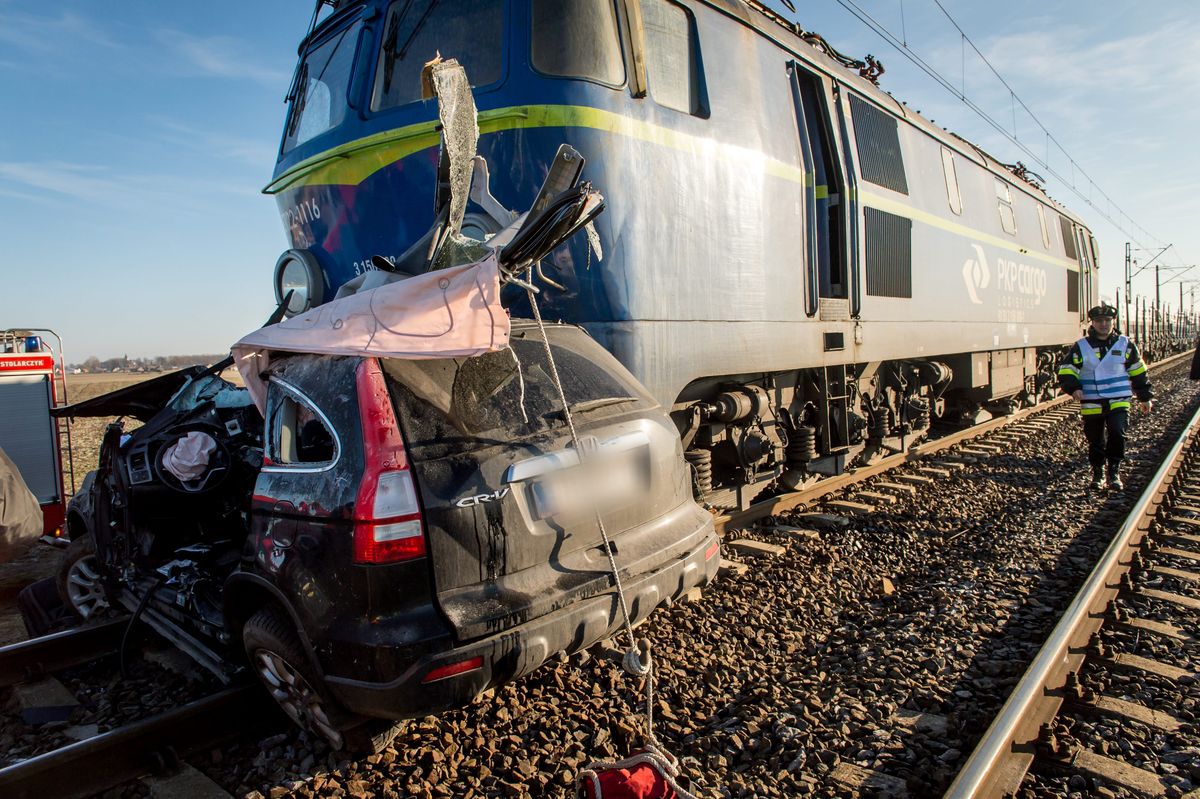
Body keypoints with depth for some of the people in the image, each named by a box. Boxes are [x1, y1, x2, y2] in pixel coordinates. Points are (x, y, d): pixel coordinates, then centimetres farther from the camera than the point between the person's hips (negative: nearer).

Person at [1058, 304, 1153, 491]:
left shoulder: (1125, 345, 6)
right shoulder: (1081, 347, 2)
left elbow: (1138, 371, 14)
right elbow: (1066, 371, 0)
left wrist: (1145, 397, 17)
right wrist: (1073, 388, -18)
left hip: (1118, 402, 0)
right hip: (1091, 405, 0)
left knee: (1117, 434, -17)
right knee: (1095, 441, 8)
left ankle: (1114, 471, 0)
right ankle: (1097, 473, 25)